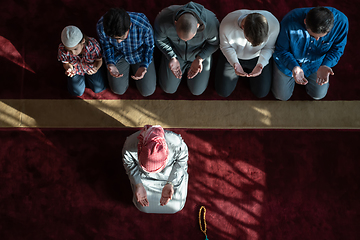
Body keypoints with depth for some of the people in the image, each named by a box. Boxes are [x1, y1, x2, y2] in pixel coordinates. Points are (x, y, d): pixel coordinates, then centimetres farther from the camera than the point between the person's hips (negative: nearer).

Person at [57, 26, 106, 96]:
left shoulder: (93, 46, -41)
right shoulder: (62, 49, -37)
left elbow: (99, 60, -20)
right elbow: (66, 63, -14)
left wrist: (96, 68, -44)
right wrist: (69, 68, -39)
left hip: (91, 67, 0)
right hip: (75, 69, 0)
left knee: (99, 89, 2)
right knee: (77, 92, 1)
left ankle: (87, 77, 32)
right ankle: (82, 77, 31)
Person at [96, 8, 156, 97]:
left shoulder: (144, 27, -41)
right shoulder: (101, 26, -34)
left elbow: (149, 46, -17)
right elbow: (106, 44, -10)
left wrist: (144, 66, -32)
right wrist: (110, 63, -26)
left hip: (140, 55, -1)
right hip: (118, 55, 1)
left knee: (147, 91, 2)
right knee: (119, 90, 5)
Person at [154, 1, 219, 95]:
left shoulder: (211, 22, -40)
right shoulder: (163, 20, -39)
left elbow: (214, 43, -16)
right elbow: (159, 39, -15)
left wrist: (199, 59, -29)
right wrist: (172, 58, -26)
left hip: (200, 55, 0)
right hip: (175, 52, 1)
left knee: (196, 90, 11)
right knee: (169, 88, 9)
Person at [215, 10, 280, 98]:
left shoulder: (273, 24, -35)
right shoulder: (226, 25, -38)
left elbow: (269, 48, -15)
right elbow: (225, 47, -16)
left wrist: (261, 64, -33)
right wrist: (235, 64, -33)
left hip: (257, 58, 0)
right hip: (233, 56, 0)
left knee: (261, 93, 0)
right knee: (223, 91, 0)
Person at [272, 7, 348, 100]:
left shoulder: (341, 22, -35)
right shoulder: (290, 22, -41)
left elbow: (337, 49, -16)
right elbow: (280, 50, -26)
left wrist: (325, 66, -37)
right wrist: (294, 67, -45)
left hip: (316, 62, 2)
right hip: (288, 60, -1)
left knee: (318, 95, 13)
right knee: (282, 96, 10)